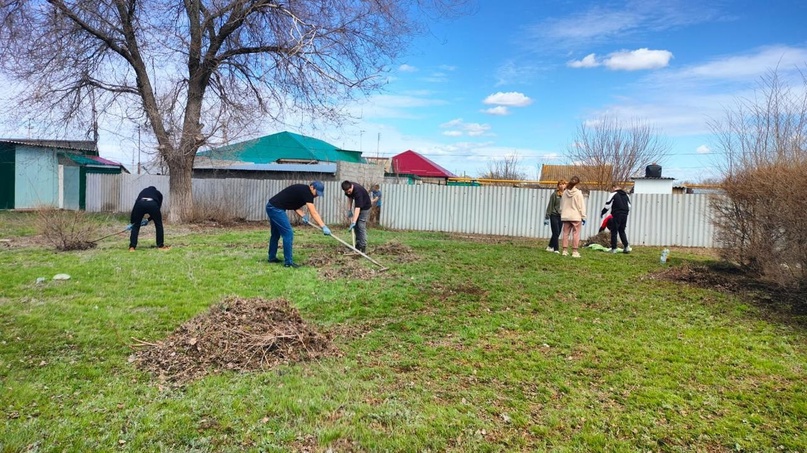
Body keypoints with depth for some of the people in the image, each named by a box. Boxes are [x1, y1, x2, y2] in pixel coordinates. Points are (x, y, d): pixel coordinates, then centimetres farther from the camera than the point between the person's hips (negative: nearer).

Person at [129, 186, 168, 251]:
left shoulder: (143, 191, 40)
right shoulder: (158, 193, 37)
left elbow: (135, 205, 34)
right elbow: (158, 207, 31)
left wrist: (132, 222, 36)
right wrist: (148, 219, 40)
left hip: (140, 204, 1)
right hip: (152, 204, -1)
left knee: (136, 225, 18)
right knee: (159, 225, 19)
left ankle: (132, 247, 14)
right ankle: (161, 246, 22)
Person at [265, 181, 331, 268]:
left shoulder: (303, 190, 12)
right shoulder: (306, 192, -17)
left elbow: (296, 206, 12)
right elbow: (313, 213, -22)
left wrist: (303, 216, -4)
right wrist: (324, 227, -24)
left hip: (272, 207, 11)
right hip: (276, 209, -11)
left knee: (276, 233, 22)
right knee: (288, 233, -9)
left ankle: (272, 257, 35)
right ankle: (288, 262, -5)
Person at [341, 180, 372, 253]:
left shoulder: (358, 191, -38)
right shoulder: (348, 188, -15)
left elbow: (358, 208, -42)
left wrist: (353, 222, -46)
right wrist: (349, 210, -2)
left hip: (364, 207, -8)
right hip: (357, 207, 8)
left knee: (361, 226, -15)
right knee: (356, 225, 6)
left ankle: (363, 246, -12)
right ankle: (358, 245, 12)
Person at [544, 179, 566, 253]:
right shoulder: (554, 194, -5)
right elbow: (550, 205, -4)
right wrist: (547, 216, -6)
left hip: (561, 216, 4)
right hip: (554, 216, -4)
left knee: (557, 234, 8)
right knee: (556, 233, -6)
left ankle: (550, 247, 23)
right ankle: (556, 249, 0)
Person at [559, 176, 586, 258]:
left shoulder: (565, 192, 4)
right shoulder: (578, 193, -9)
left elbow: (562, 205, 9)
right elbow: (581, 206, -7)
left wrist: (562, 214, 16)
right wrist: (583, 216, -2)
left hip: (565, 216, 4)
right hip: (576, 217, -4)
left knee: (566, 233, 9)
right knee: (576, 234, 0)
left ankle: (564, 250, 8)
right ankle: (574, 251, -1)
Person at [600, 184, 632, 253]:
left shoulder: (613, 194, -4)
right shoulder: (626, 195, 16)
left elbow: (607, 205, -6)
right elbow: (629, 206, 20)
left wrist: (602, 212, 7)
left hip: (616, 215, -6)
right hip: (624, 216, 6)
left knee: (614, 232, 0)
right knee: (622, 231, 16)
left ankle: (614, 248, -2)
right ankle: (626, 247, 4)